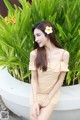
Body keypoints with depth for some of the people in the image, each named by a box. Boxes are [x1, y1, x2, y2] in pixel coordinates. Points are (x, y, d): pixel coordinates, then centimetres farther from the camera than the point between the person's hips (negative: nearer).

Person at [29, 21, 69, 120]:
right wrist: (35, 101, -16)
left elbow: (60, 80, -8)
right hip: (37, 93, 1)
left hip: (52, 94, -1)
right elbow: (34, 78, -9)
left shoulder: (64, 54, -14)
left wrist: (48, 99, -9)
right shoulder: (34, 54, -13)